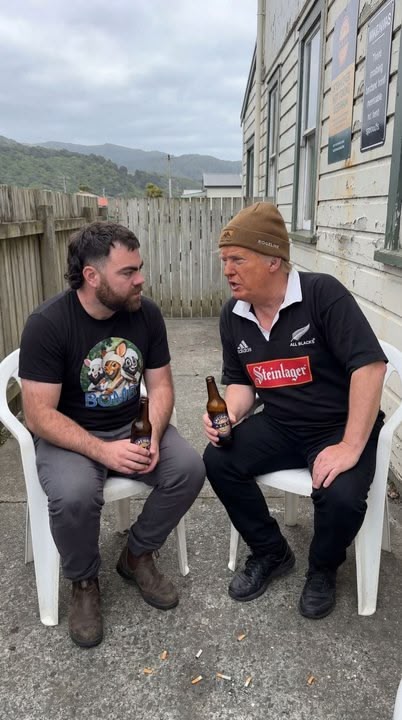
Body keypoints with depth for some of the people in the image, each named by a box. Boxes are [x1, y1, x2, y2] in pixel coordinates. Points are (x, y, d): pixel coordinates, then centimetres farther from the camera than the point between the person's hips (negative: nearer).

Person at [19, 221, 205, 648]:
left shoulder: (146, 314, -6)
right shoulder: (47, 324, -20)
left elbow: (160, 386, -1)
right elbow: (39, 415, -20)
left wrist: (152, 436, -20)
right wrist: (102, 451, -31)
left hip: (132, 427, 4)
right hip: (67, 435, -4)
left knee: (189, 469, -18)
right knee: (75, 495, -33)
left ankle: (137, 556, 8)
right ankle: (83, 583, 1)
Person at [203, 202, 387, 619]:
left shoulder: (323, 294, -20)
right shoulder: (233, 315, 0)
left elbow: (369, 365, -25)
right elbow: (240, 382, 10)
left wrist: (351, 447, -27)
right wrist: (230, 414, -12)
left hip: (340, 426, -5)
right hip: (280, 426, 5)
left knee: (341, 496, -30)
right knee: (218, 460, -16)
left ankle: (323, 570, 8)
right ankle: (271, 553, 9)